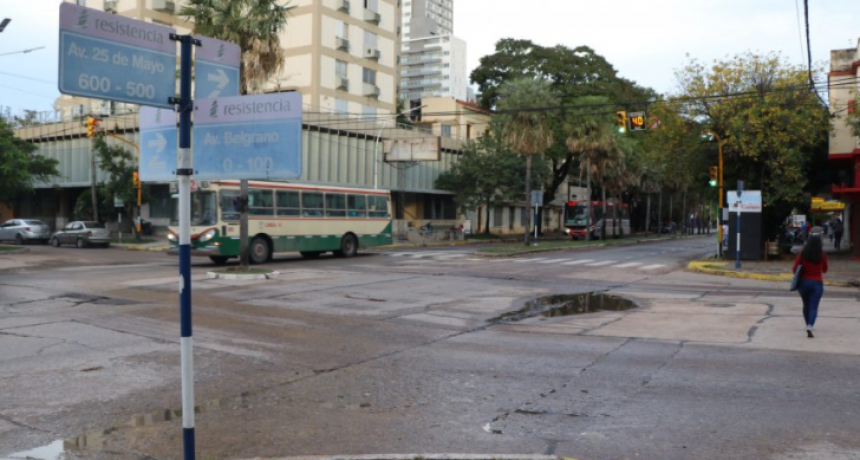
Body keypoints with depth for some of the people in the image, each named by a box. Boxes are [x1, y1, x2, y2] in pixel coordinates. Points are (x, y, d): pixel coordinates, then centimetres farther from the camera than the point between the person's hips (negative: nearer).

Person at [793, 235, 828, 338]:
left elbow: (794, 270, -7)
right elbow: (824, 270, 11)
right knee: (813, 307, -4)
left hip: (803, 282, 2)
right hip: (817, 284, -2)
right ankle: (809, 328, -23)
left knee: (806, 305, 21)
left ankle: (808, 326, 34)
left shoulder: (802, 254, -6)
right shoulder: (822, 255, -6)